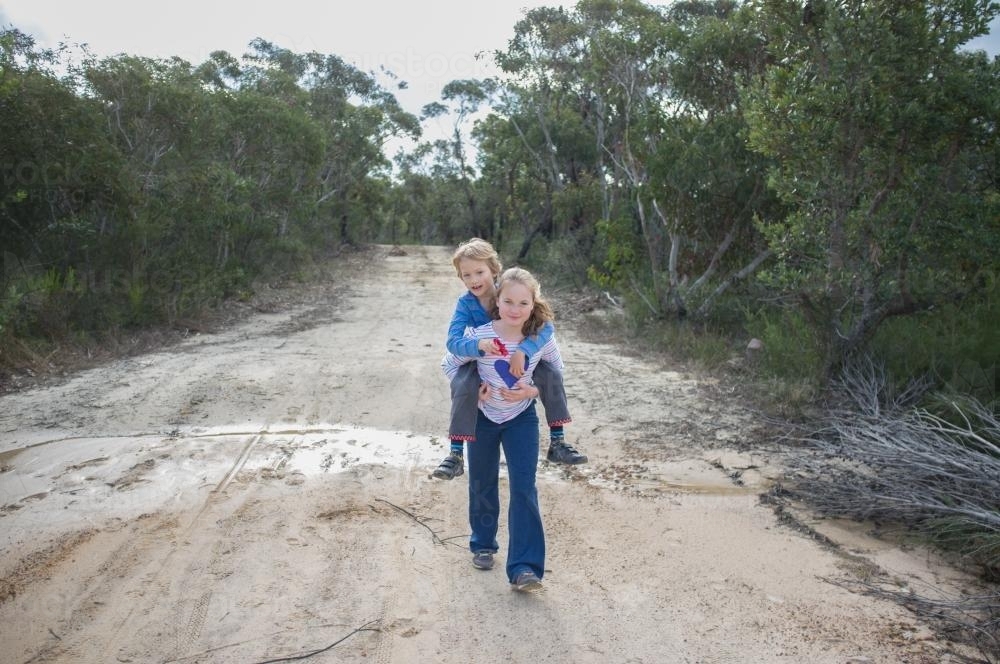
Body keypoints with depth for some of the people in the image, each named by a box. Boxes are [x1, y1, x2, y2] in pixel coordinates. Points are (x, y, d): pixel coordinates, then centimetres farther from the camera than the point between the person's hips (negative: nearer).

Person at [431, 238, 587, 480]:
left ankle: (557, 443, -3)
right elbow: (453, 341, -30)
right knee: (462, 385, -31)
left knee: (551, 376, -20)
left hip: (517, 360, 1)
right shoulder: (465, 303, -18)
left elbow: (546, 326, -31)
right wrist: (478, 345, -51)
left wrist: (522, 351, -47)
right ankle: (456, 454, -23)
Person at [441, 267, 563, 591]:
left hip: (521, 418, 0)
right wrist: (471, 390, -19)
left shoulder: (543, 339, -19)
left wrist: (531, 391, -19)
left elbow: (556, 374, -3)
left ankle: (524, 566, -1)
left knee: (524, 490, -8)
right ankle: (483, 544, 39)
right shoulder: (479, 337, -23)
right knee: (482, 485, 16)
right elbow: (448, 364, -6)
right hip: (483, 417, 0)